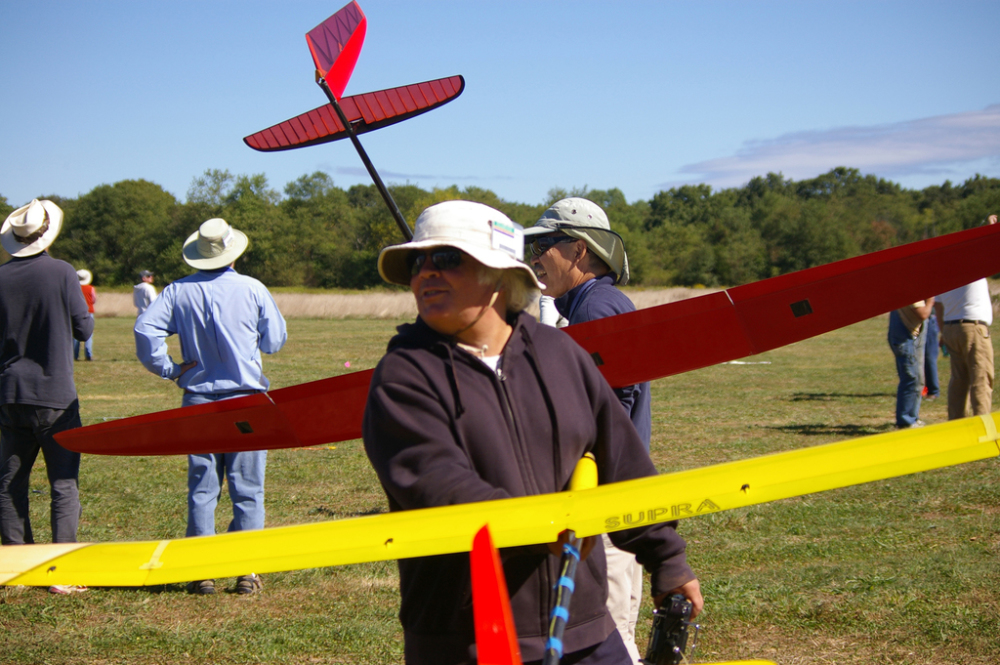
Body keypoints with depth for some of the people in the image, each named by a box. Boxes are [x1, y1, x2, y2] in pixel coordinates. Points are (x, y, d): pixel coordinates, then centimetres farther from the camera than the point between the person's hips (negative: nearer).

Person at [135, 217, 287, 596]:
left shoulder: (179, 292, -1)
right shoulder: (252, 289, -3)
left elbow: (145, 328, -12)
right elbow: (275, 341, 4)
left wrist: (169, 370, -3)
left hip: (198, 400, 1)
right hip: (246, 399, -1)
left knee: (202, 488, 8)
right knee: (247, 489, 4)